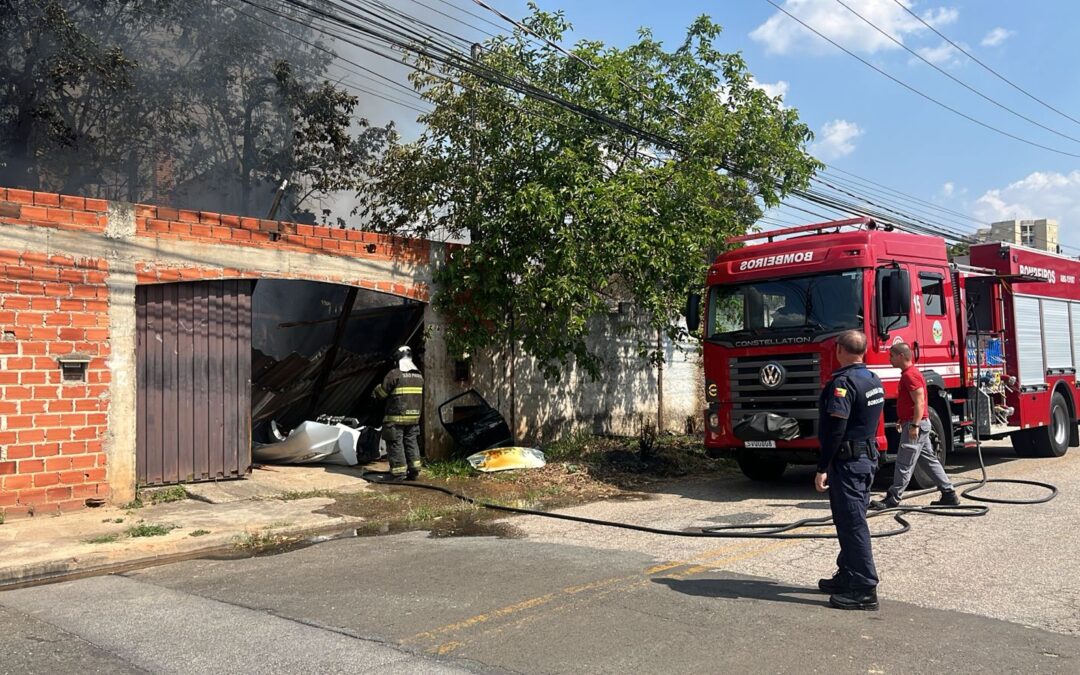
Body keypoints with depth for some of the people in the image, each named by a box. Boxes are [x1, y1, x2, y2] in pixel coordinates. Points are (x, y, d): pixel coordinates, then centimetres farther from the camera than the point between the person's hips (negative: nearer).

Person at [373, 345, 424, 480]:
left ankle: (398, 474, 2)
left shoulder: (394, 374, -13)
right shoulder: (419, 375, 10)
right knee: (411, 442, 15)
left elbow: (380, 393, -7)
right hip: (414, 417, 6)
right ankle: (414, 471, 15)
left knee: (396, 444, 1)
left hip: (396, 417, -6)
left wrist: (377, 389, 14)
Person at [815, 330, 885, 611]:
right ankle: (847, 576, 28)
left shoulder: (843, 382, -18)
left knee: (852, 523, -6)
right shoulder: (873, 380, 11)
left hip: (847, 461, -10)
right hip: (869, 458, 10)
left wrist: (822, 468, -20)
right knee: (851, 520, 18)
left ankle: (864, 590, -3)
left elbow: (835, 429, -23)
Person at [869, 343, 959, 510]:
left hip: (915, 425, -11)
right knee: (929, 460, 13)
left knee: (904, 464, -6)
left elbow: (920, 403, -22)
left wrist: (914, 425, -24)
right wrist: (903, 419, 23)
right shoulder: (909, 373, 16)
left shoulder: (910, 375, -17)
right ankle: (949, 495, 17)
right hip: (918, 424, 11)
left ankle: (893, 499, -2)